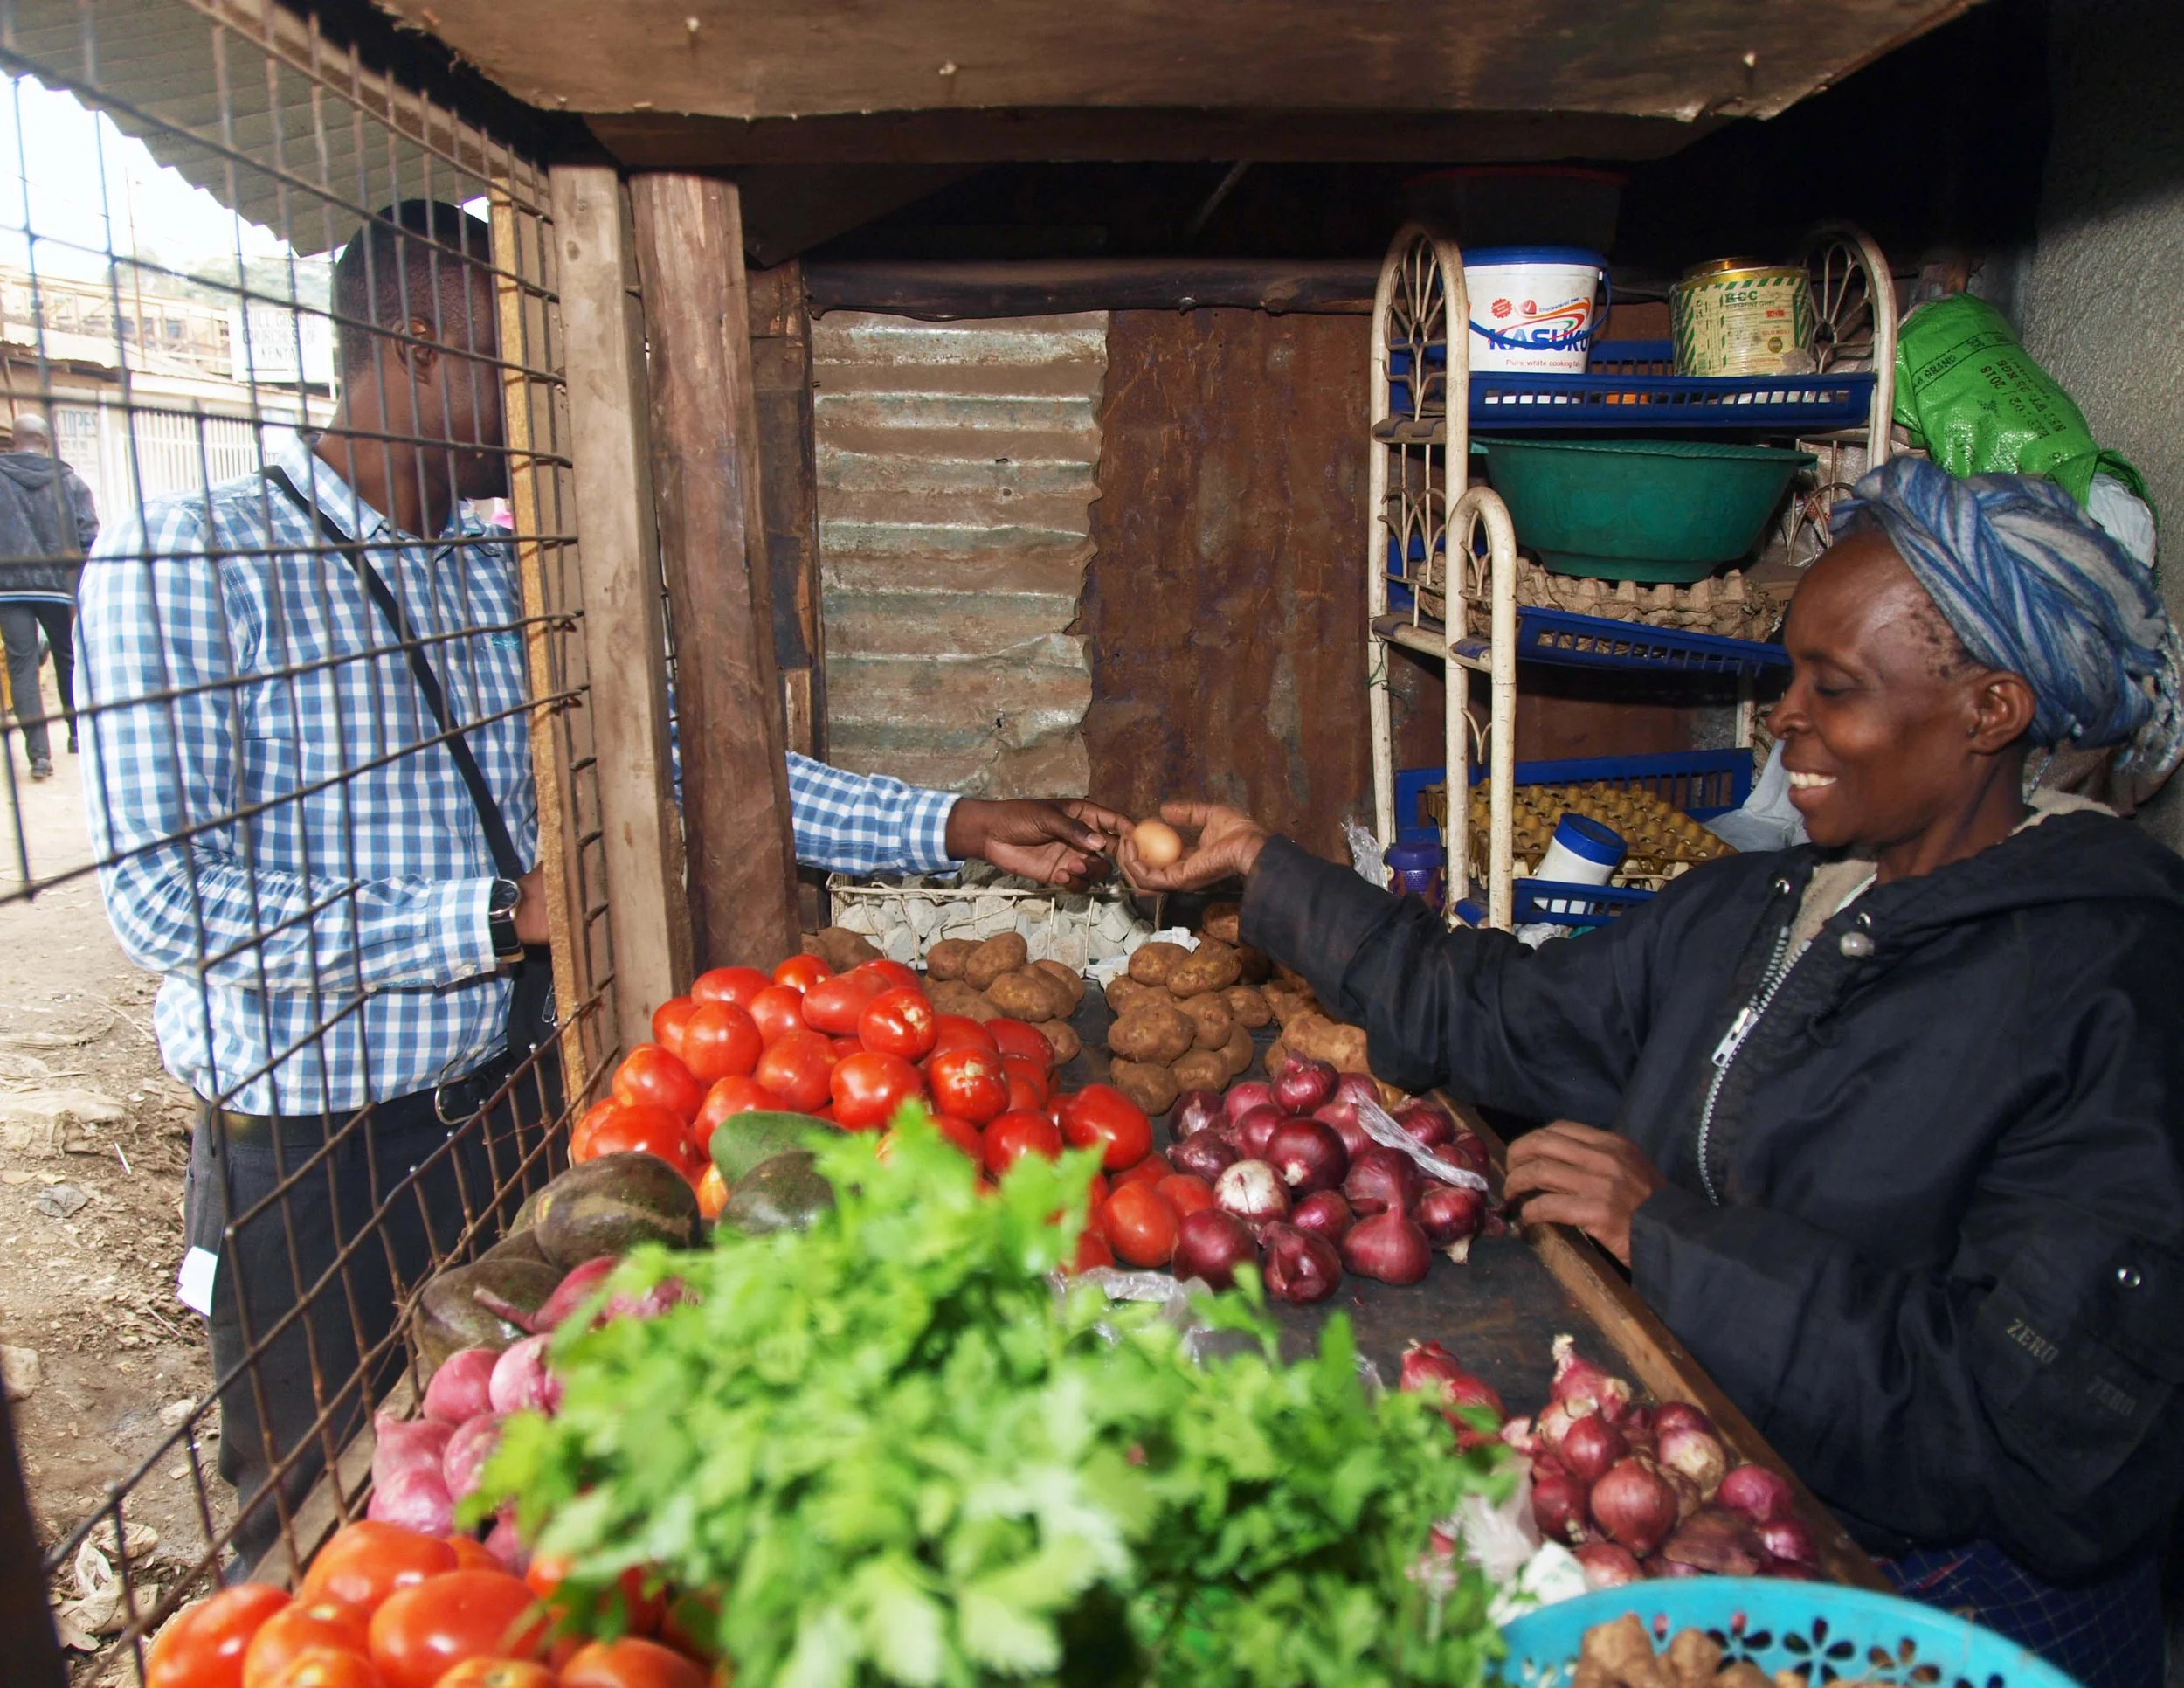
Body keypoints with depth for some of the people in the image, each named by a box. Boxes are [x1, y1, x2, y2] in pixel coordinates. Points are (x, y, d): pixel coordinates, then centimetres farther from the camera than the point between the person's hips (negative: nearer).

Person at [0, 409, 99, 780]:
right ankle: (78, 733, 27)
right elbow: (88, 537, -1)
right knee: (68, 658, 16)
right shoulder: (69, 480, 2)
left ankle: (39, 752, -7)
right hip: (57, 584, 1)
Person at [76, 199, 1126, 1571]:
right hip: (310, 1154, -5)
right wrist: (502, 917, -20)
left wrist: (964, 828, -3)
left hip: (505, 1105, 5)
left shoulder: (505, 575, 5)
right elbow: (166, 903, -20)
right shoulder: (185, 566, -14)